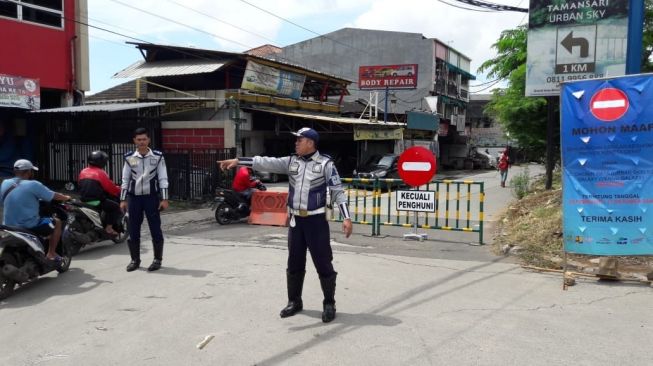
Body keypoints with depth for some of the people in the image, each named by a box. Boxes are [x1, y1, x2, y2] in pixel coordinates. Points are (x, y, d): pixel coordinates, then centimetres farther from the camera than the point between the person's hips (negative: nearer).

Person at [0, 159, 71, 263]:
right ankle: (51, 254, 13)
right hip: (30, 227, -6)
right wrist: (66, 198, 18)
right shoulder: (33, 185, -11)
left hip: (8, 227, 6)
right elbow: (54, 196, -3)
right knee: (57, 222, 15)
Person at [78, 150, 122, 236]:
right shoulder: (100, 173, -10)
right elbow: (111, 188, -7)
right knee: (116, 207, 4)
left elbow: (80, 184, 22)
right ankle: (109, 228, -7)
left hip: (83, 200, 8)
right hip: (96, 201, -8)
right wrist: (119, 190, 11)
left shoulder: (83, 172, 11)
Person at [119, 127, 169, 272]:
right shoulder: (129, 158, 4)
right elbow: (125, 180, 9)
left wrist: (164, 199, -7)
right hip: (134, 197, 2)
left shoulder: (157, 156, -1)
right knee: (133, 230, 7)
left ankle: (157, 259, 12)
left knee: (155, 229, 1)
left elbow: (163, 179, -1)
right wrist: (123, 199, 5)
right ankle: (135, 259, 19)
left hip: (151, 197, -2)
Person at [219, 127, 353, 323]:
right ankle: (294, 301, 28)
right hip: (295, 220, 5)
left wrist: (346, 217, -18)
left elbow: (337, 191, -10)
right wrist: (237, 160, -13)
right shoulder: (291, 161, 5)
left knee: (323, 263, 1)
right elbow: (266, 163, -3)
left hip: (316, 220, -5)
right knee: (294, 263, 13)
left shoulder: (325, 163, -7)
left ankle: (329, 304, 15)